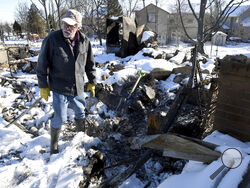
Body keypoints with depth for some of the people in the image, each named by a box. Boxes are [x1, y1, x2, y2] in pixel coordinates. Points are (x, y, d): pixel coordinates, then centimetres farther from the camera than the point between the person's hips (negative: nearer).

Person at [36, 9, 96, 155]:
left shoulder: (84, 41, -3)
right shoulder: (52, 39, -15)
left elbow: (90, 64, 8)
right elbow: (42, 64, -8)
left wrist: (92, 82, 10)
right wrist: (43, 86, -7)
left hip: (78, 88, 4)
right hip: (60, 88, -4)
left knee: (81, 113, 19)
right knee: (60, 118, 2)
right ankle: (54, 145, 28)